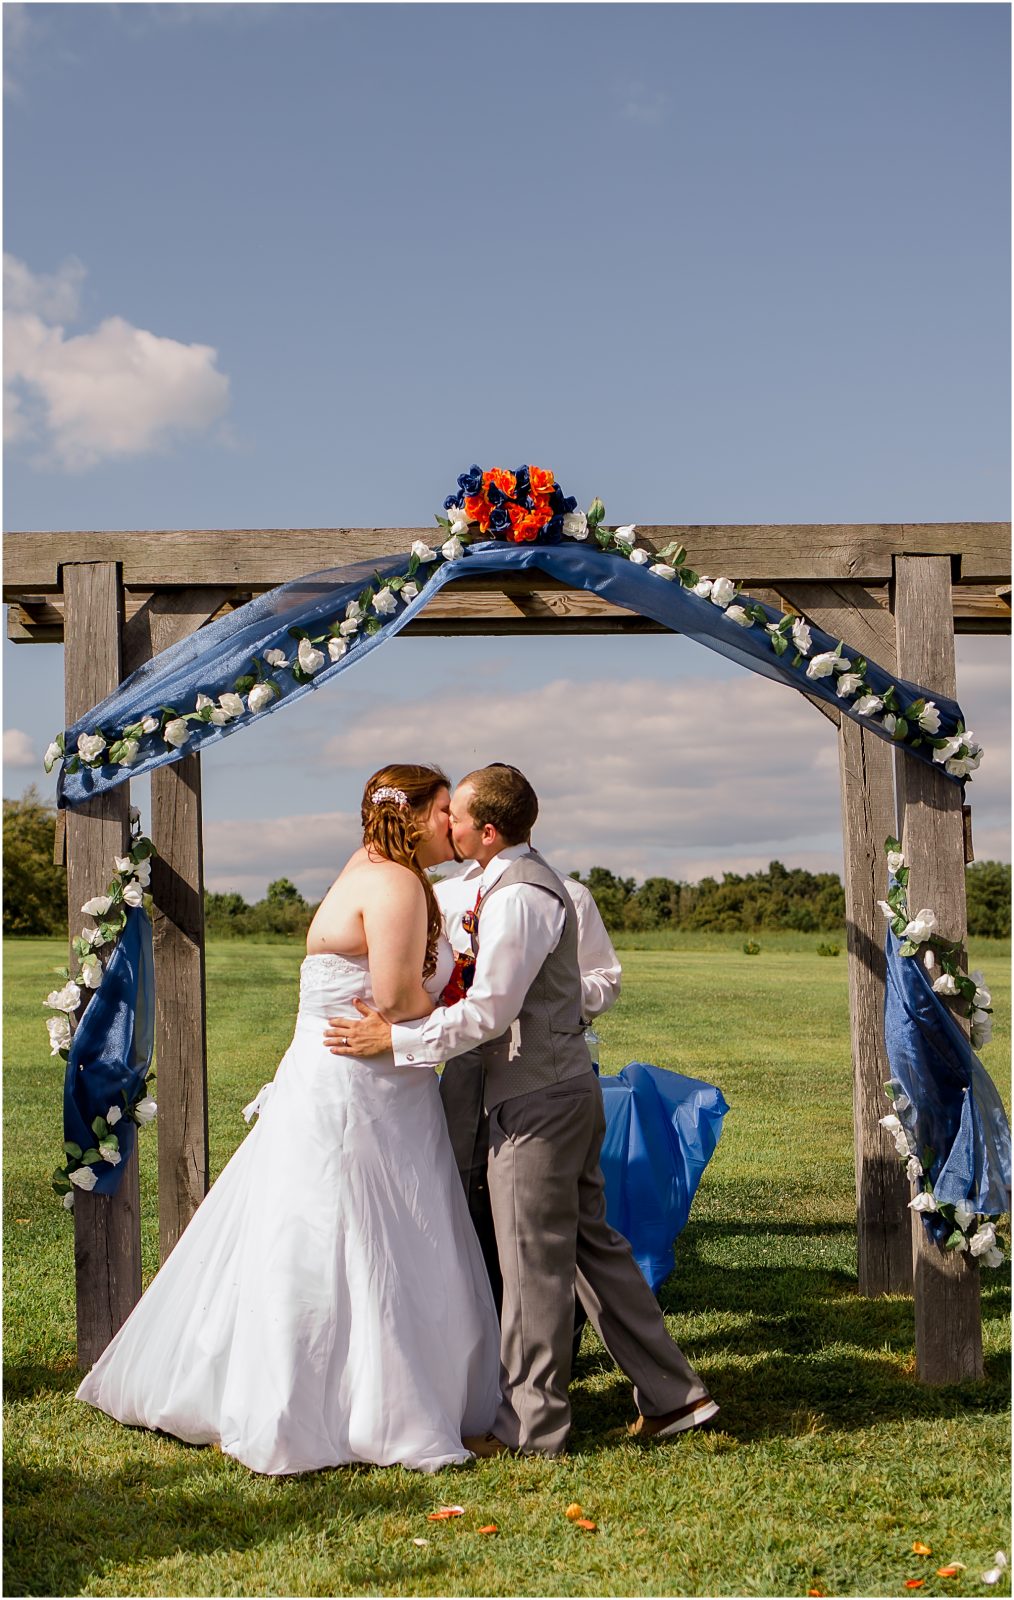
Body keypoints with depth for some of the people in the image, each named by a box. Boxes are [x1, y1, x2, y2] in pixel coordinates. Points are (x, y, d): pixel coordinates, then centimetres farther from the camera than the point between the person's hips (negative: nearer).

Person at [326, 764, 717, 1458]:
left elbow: (488, 1011, -21)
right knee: (592, 1242, 15)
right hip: (568, 1085, 10)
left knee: (535, 1262, -1)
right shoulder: (534, 878, 14)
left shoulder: (517, 898, -18)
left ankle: (531, 1425, 10)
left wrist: (394, 1040, -18)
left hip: (537, 1099, -10)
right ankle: (671, 1393, 20)